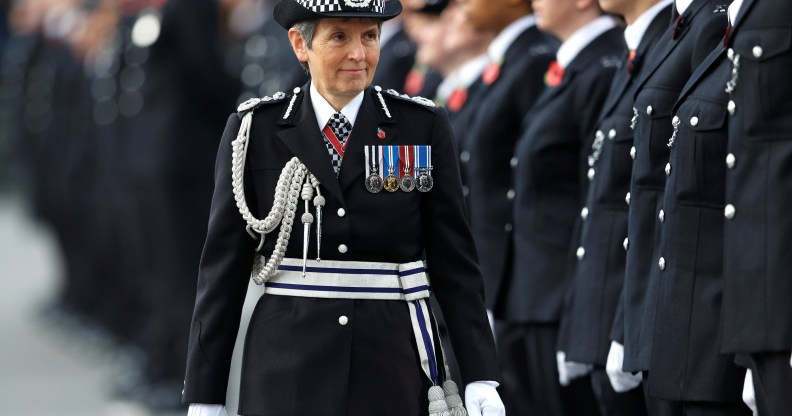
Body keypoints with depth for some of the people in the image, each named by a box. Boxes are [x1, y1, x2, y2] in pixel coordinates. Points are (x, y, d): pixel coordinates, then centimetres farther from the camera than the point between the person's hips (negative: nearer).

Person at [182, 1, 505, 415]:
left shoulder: (421, 127, 3)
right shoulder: (254, 130, 2)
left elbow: (454, 261, 3)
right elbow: (223, 269, 3)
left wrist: (481, 380, -4)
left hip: (391, 369, 0)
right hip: (287, 369, 0)